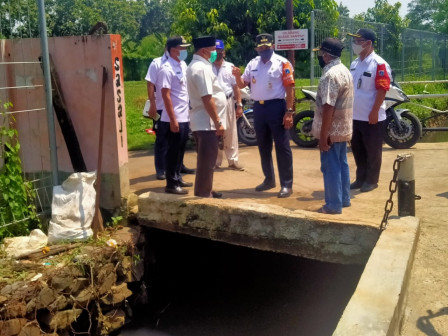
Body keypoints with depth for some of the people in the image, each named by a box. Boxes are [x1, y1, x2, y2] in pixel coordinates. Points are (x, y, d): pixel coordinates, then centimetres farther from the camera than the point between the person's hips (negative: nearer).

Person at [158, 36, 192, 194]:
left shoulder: (183, 65, 11)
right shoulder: (167, 69, -15)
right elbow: (166, 95, -18)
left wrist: (188, 114, 15)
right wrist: (173, 119, -20)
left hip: (185, 117, 8)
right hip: (174, 120, -8)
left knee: (180, 151, 16)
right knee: (173, 152, 0)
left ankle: (177, 178, 28)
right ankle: (171, 184, 10)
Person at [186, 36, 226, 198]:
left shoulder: (195, 65, 16)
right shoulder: (202, 68, -17)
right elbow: (207, 99, -23)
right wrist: (218, 122, -20)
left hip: (201, 121, 11)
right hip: (207, 122, -11)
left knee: (206, 159, 19)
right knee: (207, 160, -3)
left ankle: (205, 191, 29)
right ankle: (203, 194, 6)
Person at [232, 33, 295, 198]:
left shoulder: (282, 63, -6)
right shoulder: (252, 64, 11)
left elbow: (290, 88, -9)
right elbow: (242, 85, 13)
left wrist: (289, 111, -16)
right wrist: (237, 75, -9)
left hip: (276, 107, -6)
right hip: (258, 107, 6)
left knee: (282, 147, -2)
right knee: (263, 146, 15)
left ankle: (286, 184, 4)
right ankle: (269, 179, 29)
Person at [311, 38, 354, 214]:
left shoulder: (330, 75, -21)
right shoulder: (345, 71, 11)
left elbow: (328, 107, -25)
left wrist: (323, 135, -22)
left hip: (331, 130, -9)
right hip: (343, 128, 9)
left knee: (330, 167, -1)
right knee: (341, 164, 17)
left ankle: (334, 205, 7)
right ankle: (344, 199, 27)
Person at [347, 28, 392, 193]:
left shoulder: (379, 65, -13)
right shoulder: (354, 64, 11)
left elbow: (382, 90, -17)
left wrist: (374, 112, -20)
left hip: (371, 116, -8)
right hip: (355, 115, 8)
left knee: (372, 150, 5)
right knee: (357, 148, 15)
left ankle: (371, 180, 17)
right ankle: (361, 178, 27)